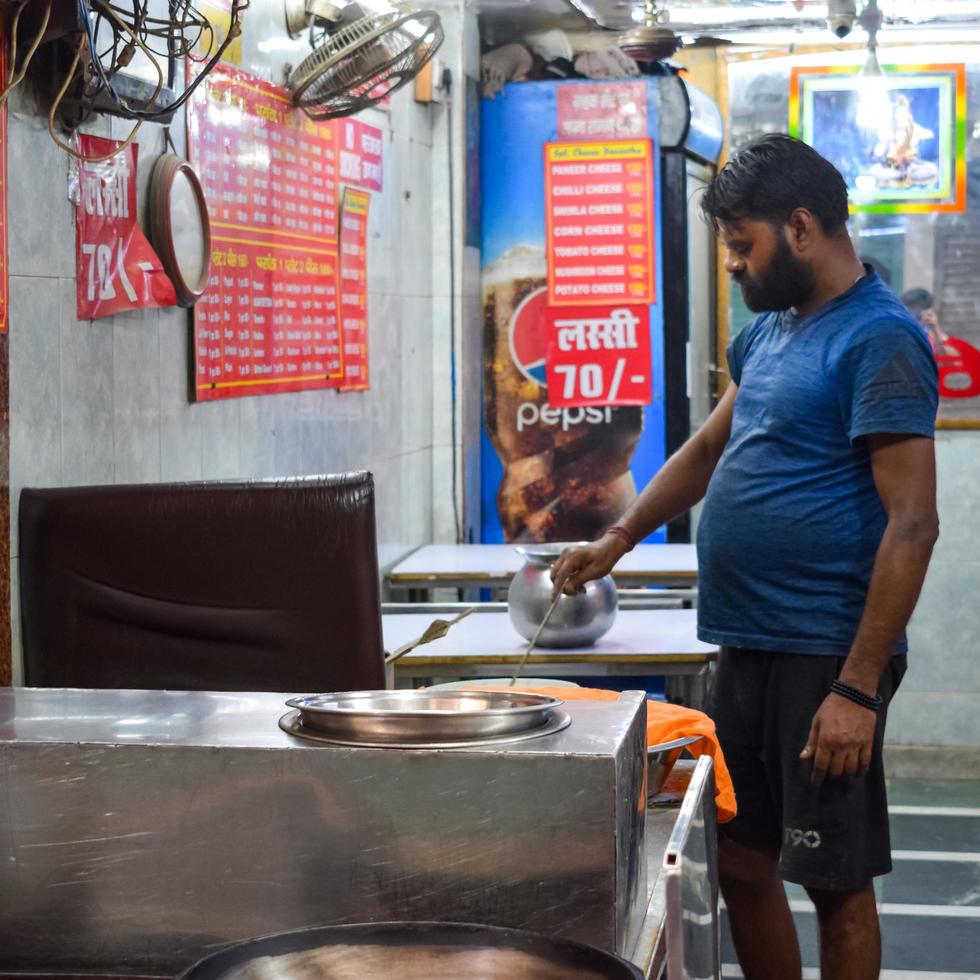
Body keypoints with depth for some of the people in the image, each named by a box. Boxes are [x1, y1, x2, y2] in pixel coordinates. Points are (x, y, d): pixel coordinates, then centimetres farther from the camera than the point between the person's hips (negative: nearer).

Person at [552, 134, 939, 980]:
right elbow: (709, 450, 27)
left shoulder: (877, 339, -14)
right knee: (742, 862, 15)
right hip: (748, 647, 8)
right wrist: (617, 541, 19)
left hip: (824, 659, -8)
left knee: (836, 880, 4)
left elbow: (912, 525, -19)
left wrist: (858, 689, -22)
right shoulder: (769, 331, 13)